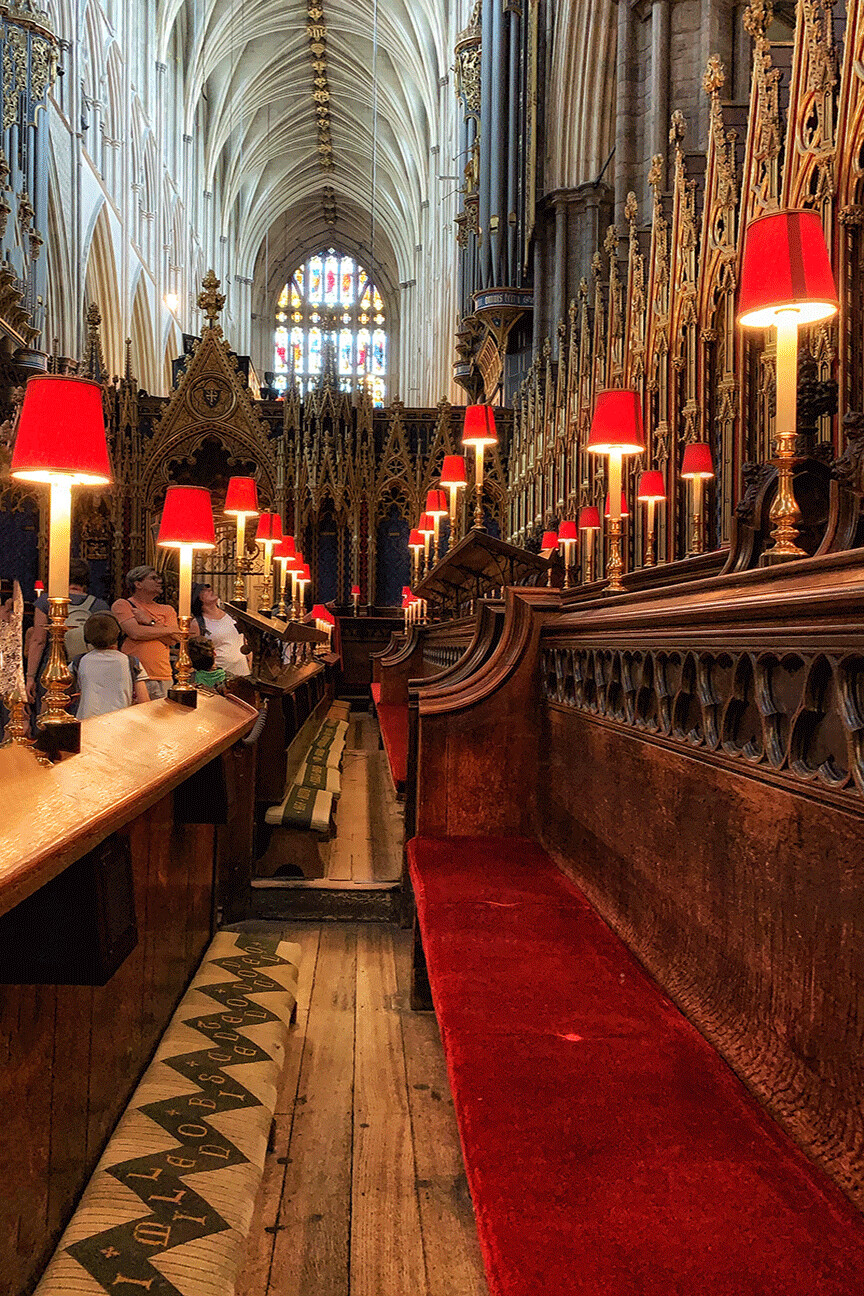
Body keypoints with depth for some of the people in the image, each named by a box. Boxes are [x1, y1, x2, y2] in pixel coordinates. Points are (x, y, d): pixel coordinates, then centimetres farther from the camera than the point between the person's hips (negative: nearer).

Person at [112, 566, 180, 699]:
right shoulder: (122, 605, 5)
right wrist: (170, 629, -1)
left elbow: (173, 640, 4)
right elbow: (135, 633, -10)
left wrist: (149, 622, -3)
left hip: (164, 677, 4)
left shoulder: (167, 610, 17)